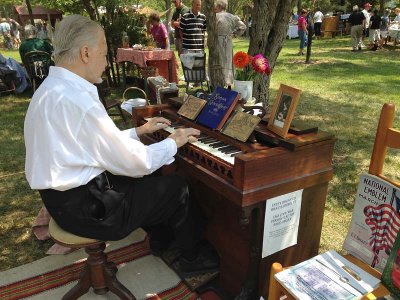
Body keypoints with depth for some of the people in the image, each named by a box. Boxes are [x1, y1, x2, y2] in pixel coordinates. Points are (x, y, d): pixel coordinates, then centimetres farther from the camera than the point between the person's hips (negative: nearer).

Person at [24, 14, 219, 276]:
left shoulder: (54, 87, 5)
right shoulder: (77, 100, -27)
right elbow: (135, 163, -22)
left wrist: (140, 131, 15)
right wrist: (174, 142, -6)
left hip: (65, 194, 10)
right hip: (84, 206, -9)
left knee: (153, 177, 22)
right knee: (176, 187, 3)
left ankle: (160, 240, 39)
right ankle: (193, 257, 26)